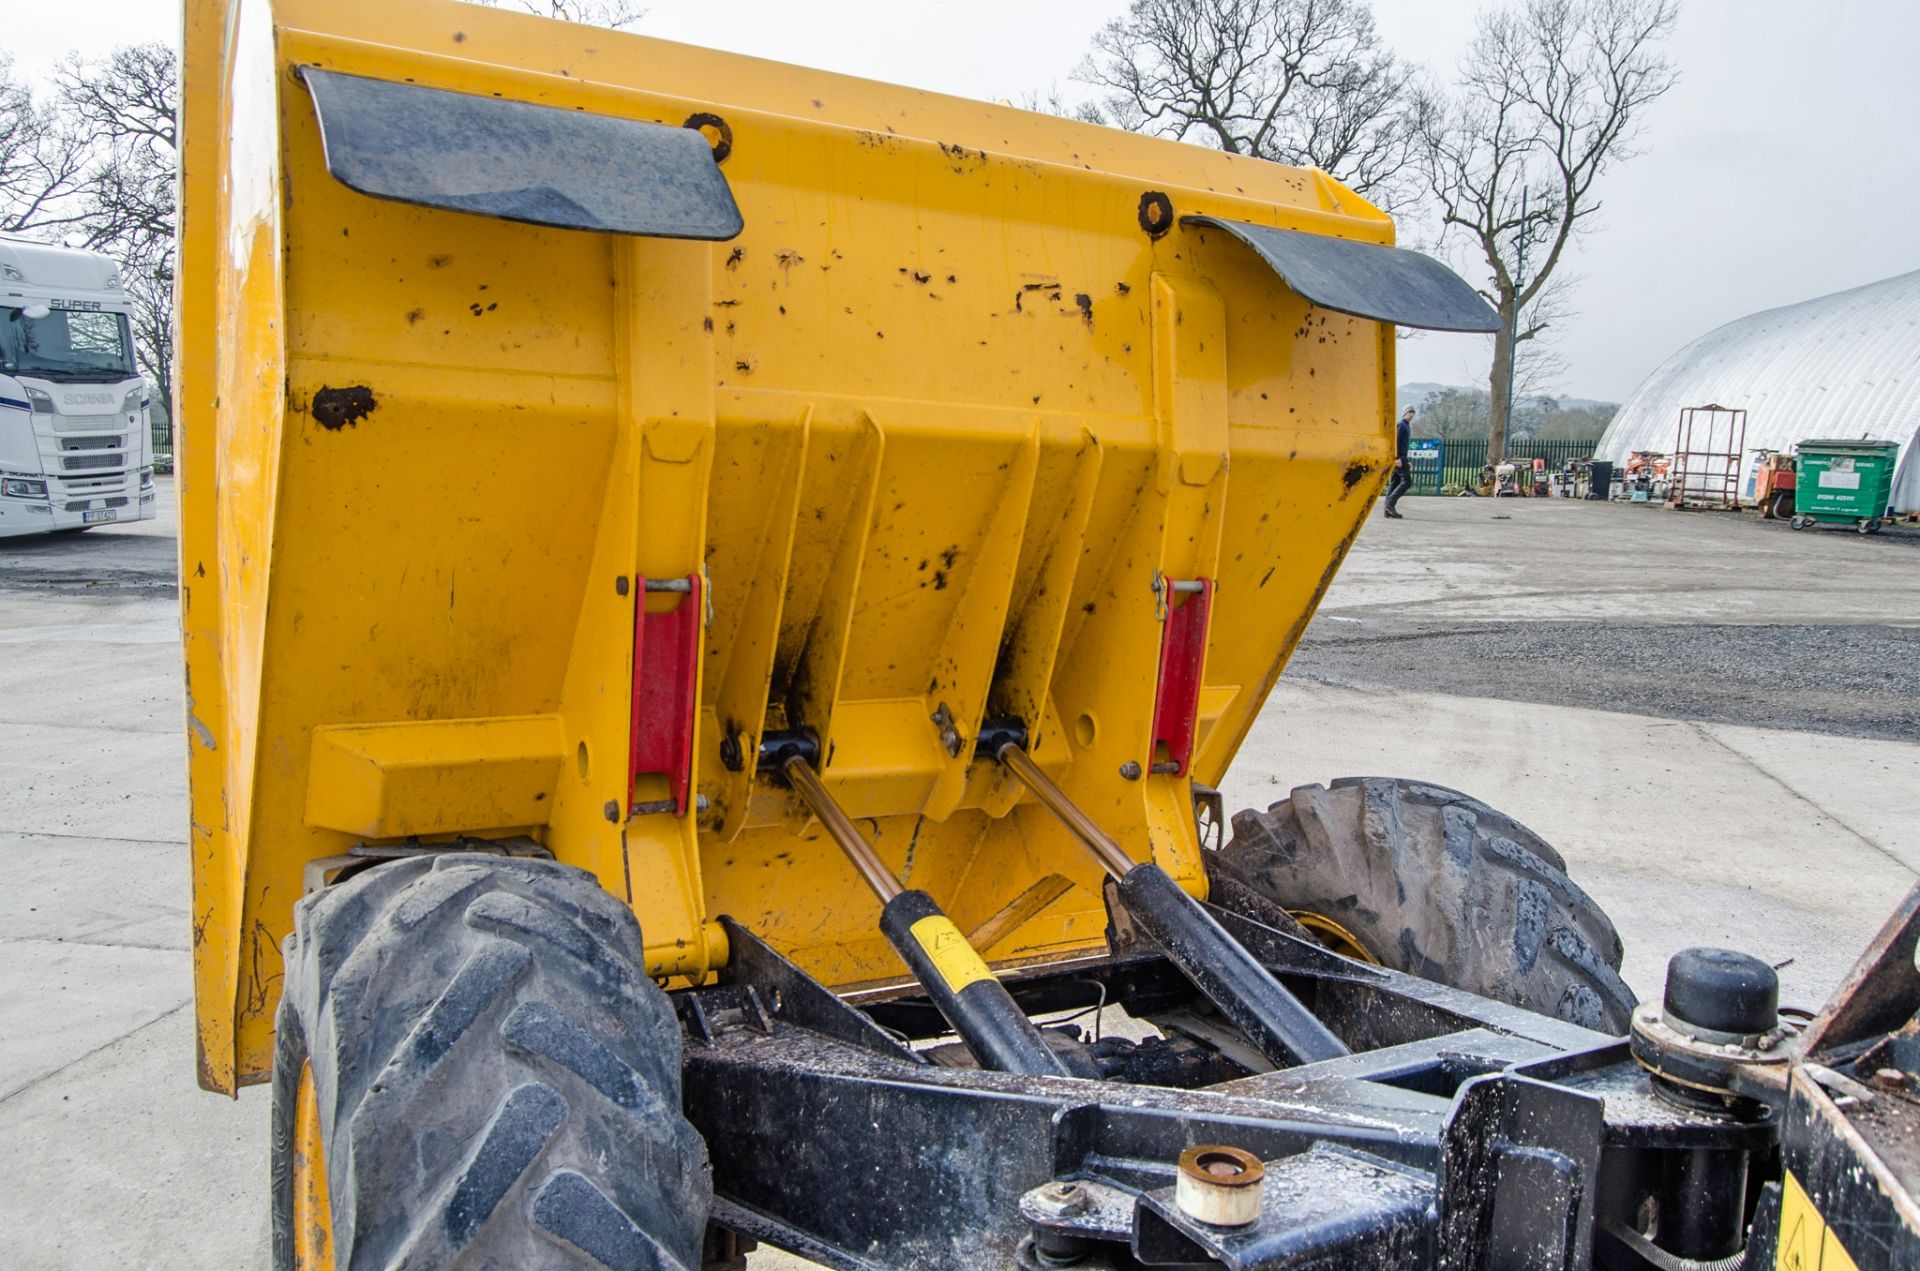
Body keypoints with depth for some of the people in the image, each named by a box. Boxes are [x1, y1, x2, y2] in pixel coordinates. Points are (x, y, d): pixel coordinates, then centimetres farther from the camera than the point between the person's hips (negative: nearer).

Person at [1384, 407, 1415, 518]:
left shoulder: (1406, 426, 25)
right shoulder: (1400, 425, -6)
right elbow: (1395, 441, -17)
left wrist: (1407, 462, 25)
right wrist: (1397, 458, -25)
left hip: (1400, 458, 10)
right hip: (1398, 458, -10)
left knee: (1395, 482, 4)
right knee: (1406, 481, -15)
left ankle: (1389, 510, 1)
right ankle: (1390, 502, -20)